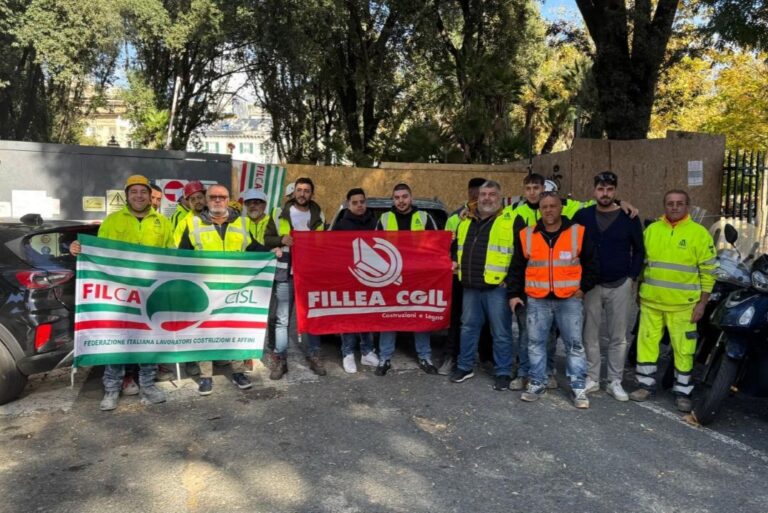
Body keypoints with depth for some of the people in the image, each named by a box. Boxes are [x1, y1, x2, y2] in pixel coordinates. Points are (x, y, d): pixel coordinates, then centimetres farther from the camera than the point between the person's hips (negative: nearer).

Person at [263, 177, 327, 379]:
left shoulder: (318, 216, 9)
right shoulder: (280, 214, 3)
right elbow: (266, 239, 3)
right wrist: (281, 240, -14)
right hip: (285, 272, -2)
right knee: (282, 318, 2)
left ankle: (314, 356, 20)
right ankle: (280, 359, 9)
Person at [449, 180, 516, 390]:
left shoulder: (511, 221, -4)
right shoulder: (466, 221, 14)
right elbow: (455, 246, 28)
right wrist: (454, 262, 11)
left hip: (497, 286, -5)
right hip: (470, 286, 6)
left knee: (501, 332, 3)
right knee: (468, 327, 14)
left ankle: (503, 373, 16)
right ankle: (465, 366, 27)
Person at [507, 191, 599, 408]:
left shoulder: (578, 233, 0)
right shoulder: (526, 235, 3)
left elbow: (591, 264, 8)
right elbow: (516, 268, 9)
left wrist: (583, 287, 0)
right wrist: (514, 293, 4)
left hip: (569, 300, -1)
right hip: (537, 301, 1)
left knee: (574, 344, 4)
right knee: (536, 343, 8)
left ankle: (578, 388, 15)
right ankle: (537, 383, 21)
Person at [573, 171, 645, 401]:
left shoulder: (629, 218, -1)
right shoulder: (582, 215, 1)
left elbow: (639, 251, 6)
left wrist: (632, 277, -1)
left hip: (620, 286, 0)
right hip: (590, 285, 1)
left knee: (618, 337, 6)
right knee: (590, 335, 6)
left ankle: (615, 382, 17)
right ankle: (592, 378, 17)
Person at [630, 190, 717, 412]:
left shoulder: (699, 233, -4)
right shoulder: (651, 230, 7)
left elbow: (708, 272, -3)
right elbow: (640, 261, 14)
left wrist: (702, 303, -7)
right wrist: (639, 291, 12)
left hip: (683, 304, -3)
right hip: (651, 301, 3)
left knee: (683, 348, 4)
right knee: (647, 342, 8)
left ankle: (683, 392, 17)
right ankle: (646, 385, 21)